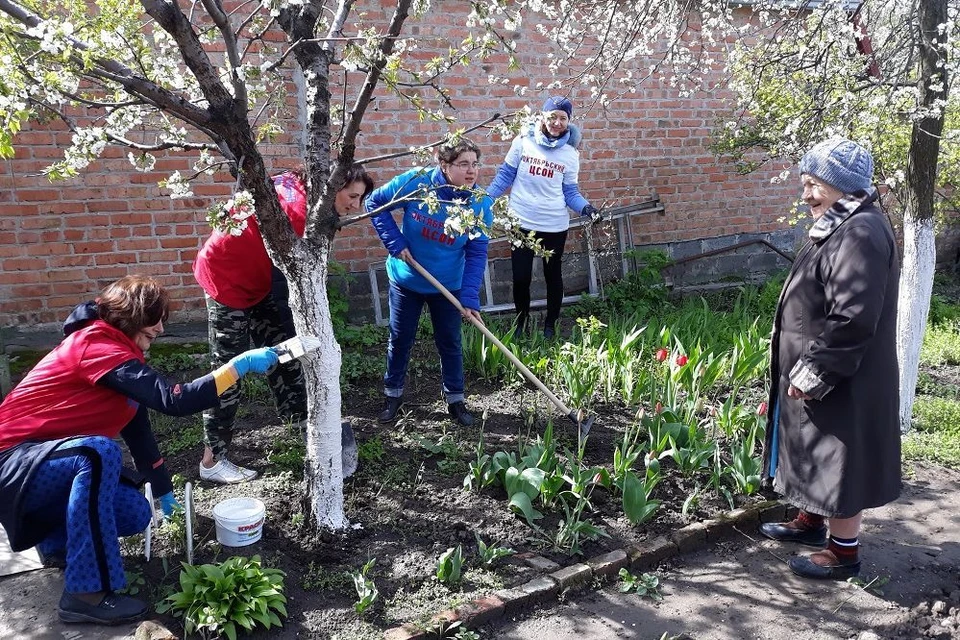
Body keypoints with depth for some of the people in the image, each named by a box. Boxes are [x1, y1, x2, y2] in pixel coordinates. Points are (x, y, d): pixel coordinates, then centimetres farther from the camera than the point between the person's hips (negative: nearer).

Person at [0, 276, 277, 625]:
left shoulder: (117, 350, 10)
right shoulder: (97, 345, -21)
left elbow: (138, 430, 16)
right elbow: (173, 401, -31)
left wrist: (164, 491, 20)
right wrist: (239, 365, -28)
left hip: (48, 464, 10)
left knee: (135, 514, -4)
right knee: (98, 452, -36)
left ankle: (57, 542, 23)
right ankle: (86, 594, -30)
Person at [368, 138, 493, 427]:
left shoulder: (480, 203, -18)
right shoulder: (415, 183, -23)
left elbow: (476, 254, -15)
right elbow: (375, 203, -10)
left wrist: (470, 298, -23)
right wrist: (395, 243, -18)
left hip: (448, 285, 1)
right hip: (406, 279, 0)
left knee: (450, 343, 12)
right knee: (400, 339, 14)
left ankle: (455, 399, 31)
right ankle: (393, 393, 36)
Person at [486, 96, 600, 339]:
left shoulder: (570, 153, -1)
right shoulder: (523, 141, -5)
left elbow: (570, 192, 3)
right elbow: (505, 175, 4)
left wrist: (586, 208, -15)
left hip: (555, 225, 1)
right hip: (522, 221, -1)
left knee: (553, 276, 13)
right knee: (521, 277, 3)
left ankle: (550, 325, 31)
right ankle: (521, 322, 27)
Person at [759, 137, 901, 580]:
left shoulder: (861, 234, -23)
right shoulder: (841, 228, 10)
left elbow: (852, 319, -28)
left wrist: (811, 373, -22)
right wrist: (806, 370, 19)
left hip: (841, 384, -10)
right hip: (820, 377, 10)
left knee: (839, 463, 4)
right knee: (820, 458, 23)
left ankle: (844, 553, 19)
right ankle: (811, 522, 40)